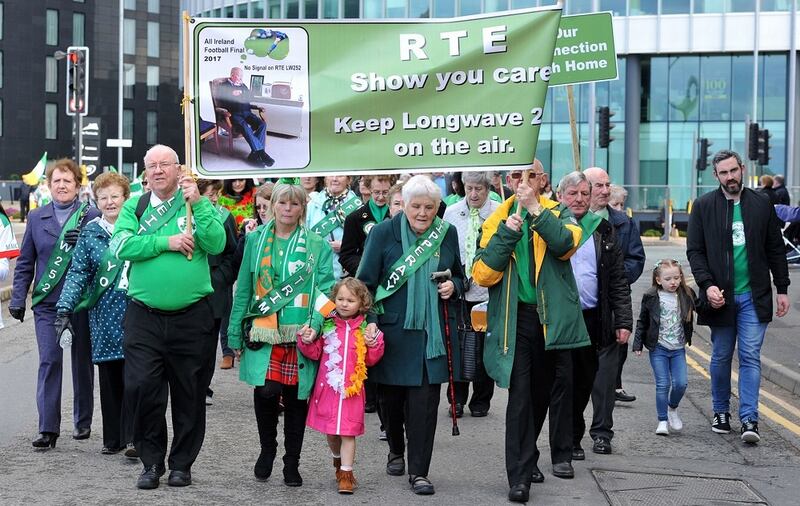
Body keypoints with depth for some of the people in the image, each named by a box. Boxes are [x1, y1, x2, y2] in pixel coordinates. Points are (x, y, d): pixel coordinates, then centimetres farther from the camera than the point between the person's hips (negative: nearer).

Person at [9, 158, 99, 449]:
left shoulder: (92, 217, 1)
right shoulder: (36, 218, 9)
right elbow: (25, 263, 12)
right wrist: (17, 299, 6)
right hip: (47, 304, 1)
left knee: (82, 362, 10)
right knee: (49, 361, -7)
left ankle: (83, 423, 25)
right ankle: (48, 429, -6)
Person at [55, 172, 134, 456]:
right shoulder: (90, 232, 7)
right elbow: (78, 272, 2)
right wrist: (65, 307, -8)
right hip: (104, 313, 2)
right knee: (109, 376, 6)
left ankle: (132, 437, -3)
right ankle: (112, 438, 16)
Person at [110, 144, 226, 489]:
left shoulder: (199, 205, 5)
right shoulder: (134, 207, 8)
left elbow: (216, 244, -10)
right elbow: (121, 246, -7)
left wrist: (197, 203, -15)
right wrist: (166, 242, -14)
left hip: (192, 316, 0)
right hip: (144, 316, 1)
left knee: (189, 394, 7)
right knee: (141, 388, -6)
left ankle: (182, 463, 21)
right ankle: (151, 462, 12)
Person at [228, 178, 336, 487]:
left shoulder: (317, 246, 5)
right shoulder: (255, 240, 9)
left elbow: (325, 289, -1)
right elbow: (243, 288, 10)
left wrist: (316, 324, -17)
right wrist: (236, 331, 7)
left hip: (300, 334, 0)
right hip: (263, 333, 0)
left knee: (296, 398, 4)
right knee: (265, 392, -9)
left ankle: (292, 463, 19)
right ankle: (267, 449, 18)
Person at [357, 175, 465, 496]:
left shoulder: (447, 234, 4)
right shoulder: (383, 233, -4)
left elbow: (459, 277, 19)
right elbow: (365, 283, -2)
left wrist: (453, 287, -4)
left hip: (433, 331, 1)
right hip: (394, 330, -1)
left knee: (425, 401, -3)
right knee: (391, 394, 11)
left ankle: (419, 471, 5)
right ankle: (396, 451, 38)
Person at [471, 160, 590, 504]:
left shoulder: (558, 212, 6)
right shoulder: (497, 220, 6)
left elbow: (566, 244, -17)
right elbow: (483, 275, -5)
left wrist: (535, 208, -20)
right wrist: (507, 233, -15)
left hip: (555, 316, 1)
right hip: (517, 318, -1)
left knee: (559, 388, 13)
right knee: (521, 395, -6)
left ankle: (562, 455, 31)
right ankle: (520, 475, -4)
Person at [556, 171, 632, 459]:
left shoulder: (604, 232, 9)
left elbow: (619, 281, 9)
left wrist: (623, 321, 2)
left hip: (598, 320, 1)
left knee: (603, 378, 0)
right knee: (571, 381, 3)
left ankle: (601, 432, 14)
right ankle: (572, 438, 14)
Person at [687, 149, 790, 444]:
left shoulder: (762, 205, 5)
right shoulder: (703, 207, 1)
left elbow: (775, 250, 8)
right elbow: (694, 251, -1)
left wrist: (782, 289, 4)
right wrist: (707, 285, -13)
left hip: (753, 297, 0)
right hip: (720, 296, 0)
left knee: (750, 357, -4)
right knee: (720, 358, 11)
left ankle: (749, 420, -4)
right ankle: (721, 412, 26)